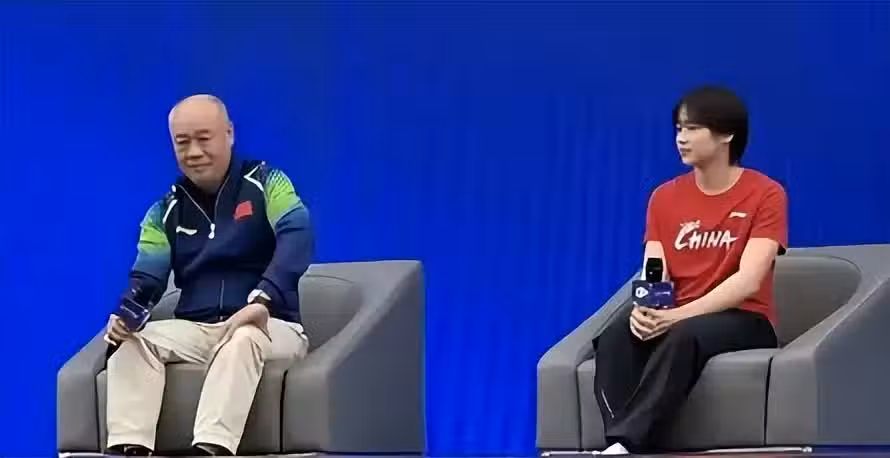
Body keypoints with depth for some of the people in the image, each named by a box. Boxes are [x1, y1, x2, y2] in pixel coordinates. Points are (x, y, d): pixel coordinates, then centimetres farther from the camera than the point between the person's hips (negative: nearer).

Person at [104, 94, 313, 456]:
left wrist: (262, 301, -36)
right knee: (133, 340, -23)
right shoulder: (166, 212, 12)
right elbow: (147, 278, 3)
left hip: (269, 327, -4)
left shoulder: (266, 185, 0)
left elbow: (297, 238, -19)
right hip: (195, 330, 4)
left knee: (242, 340, -39)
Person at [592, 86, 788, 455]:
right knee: (617, 335, -29)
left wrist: (679, 315, -28)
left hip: (743, 321, -4)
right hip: (677, 321, 4)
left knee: (683, 336, -39)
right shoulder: (665, 197, 9)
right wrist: (645, 310, -25)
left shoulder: (765, 194, -6)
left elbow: (748, 281, -17)